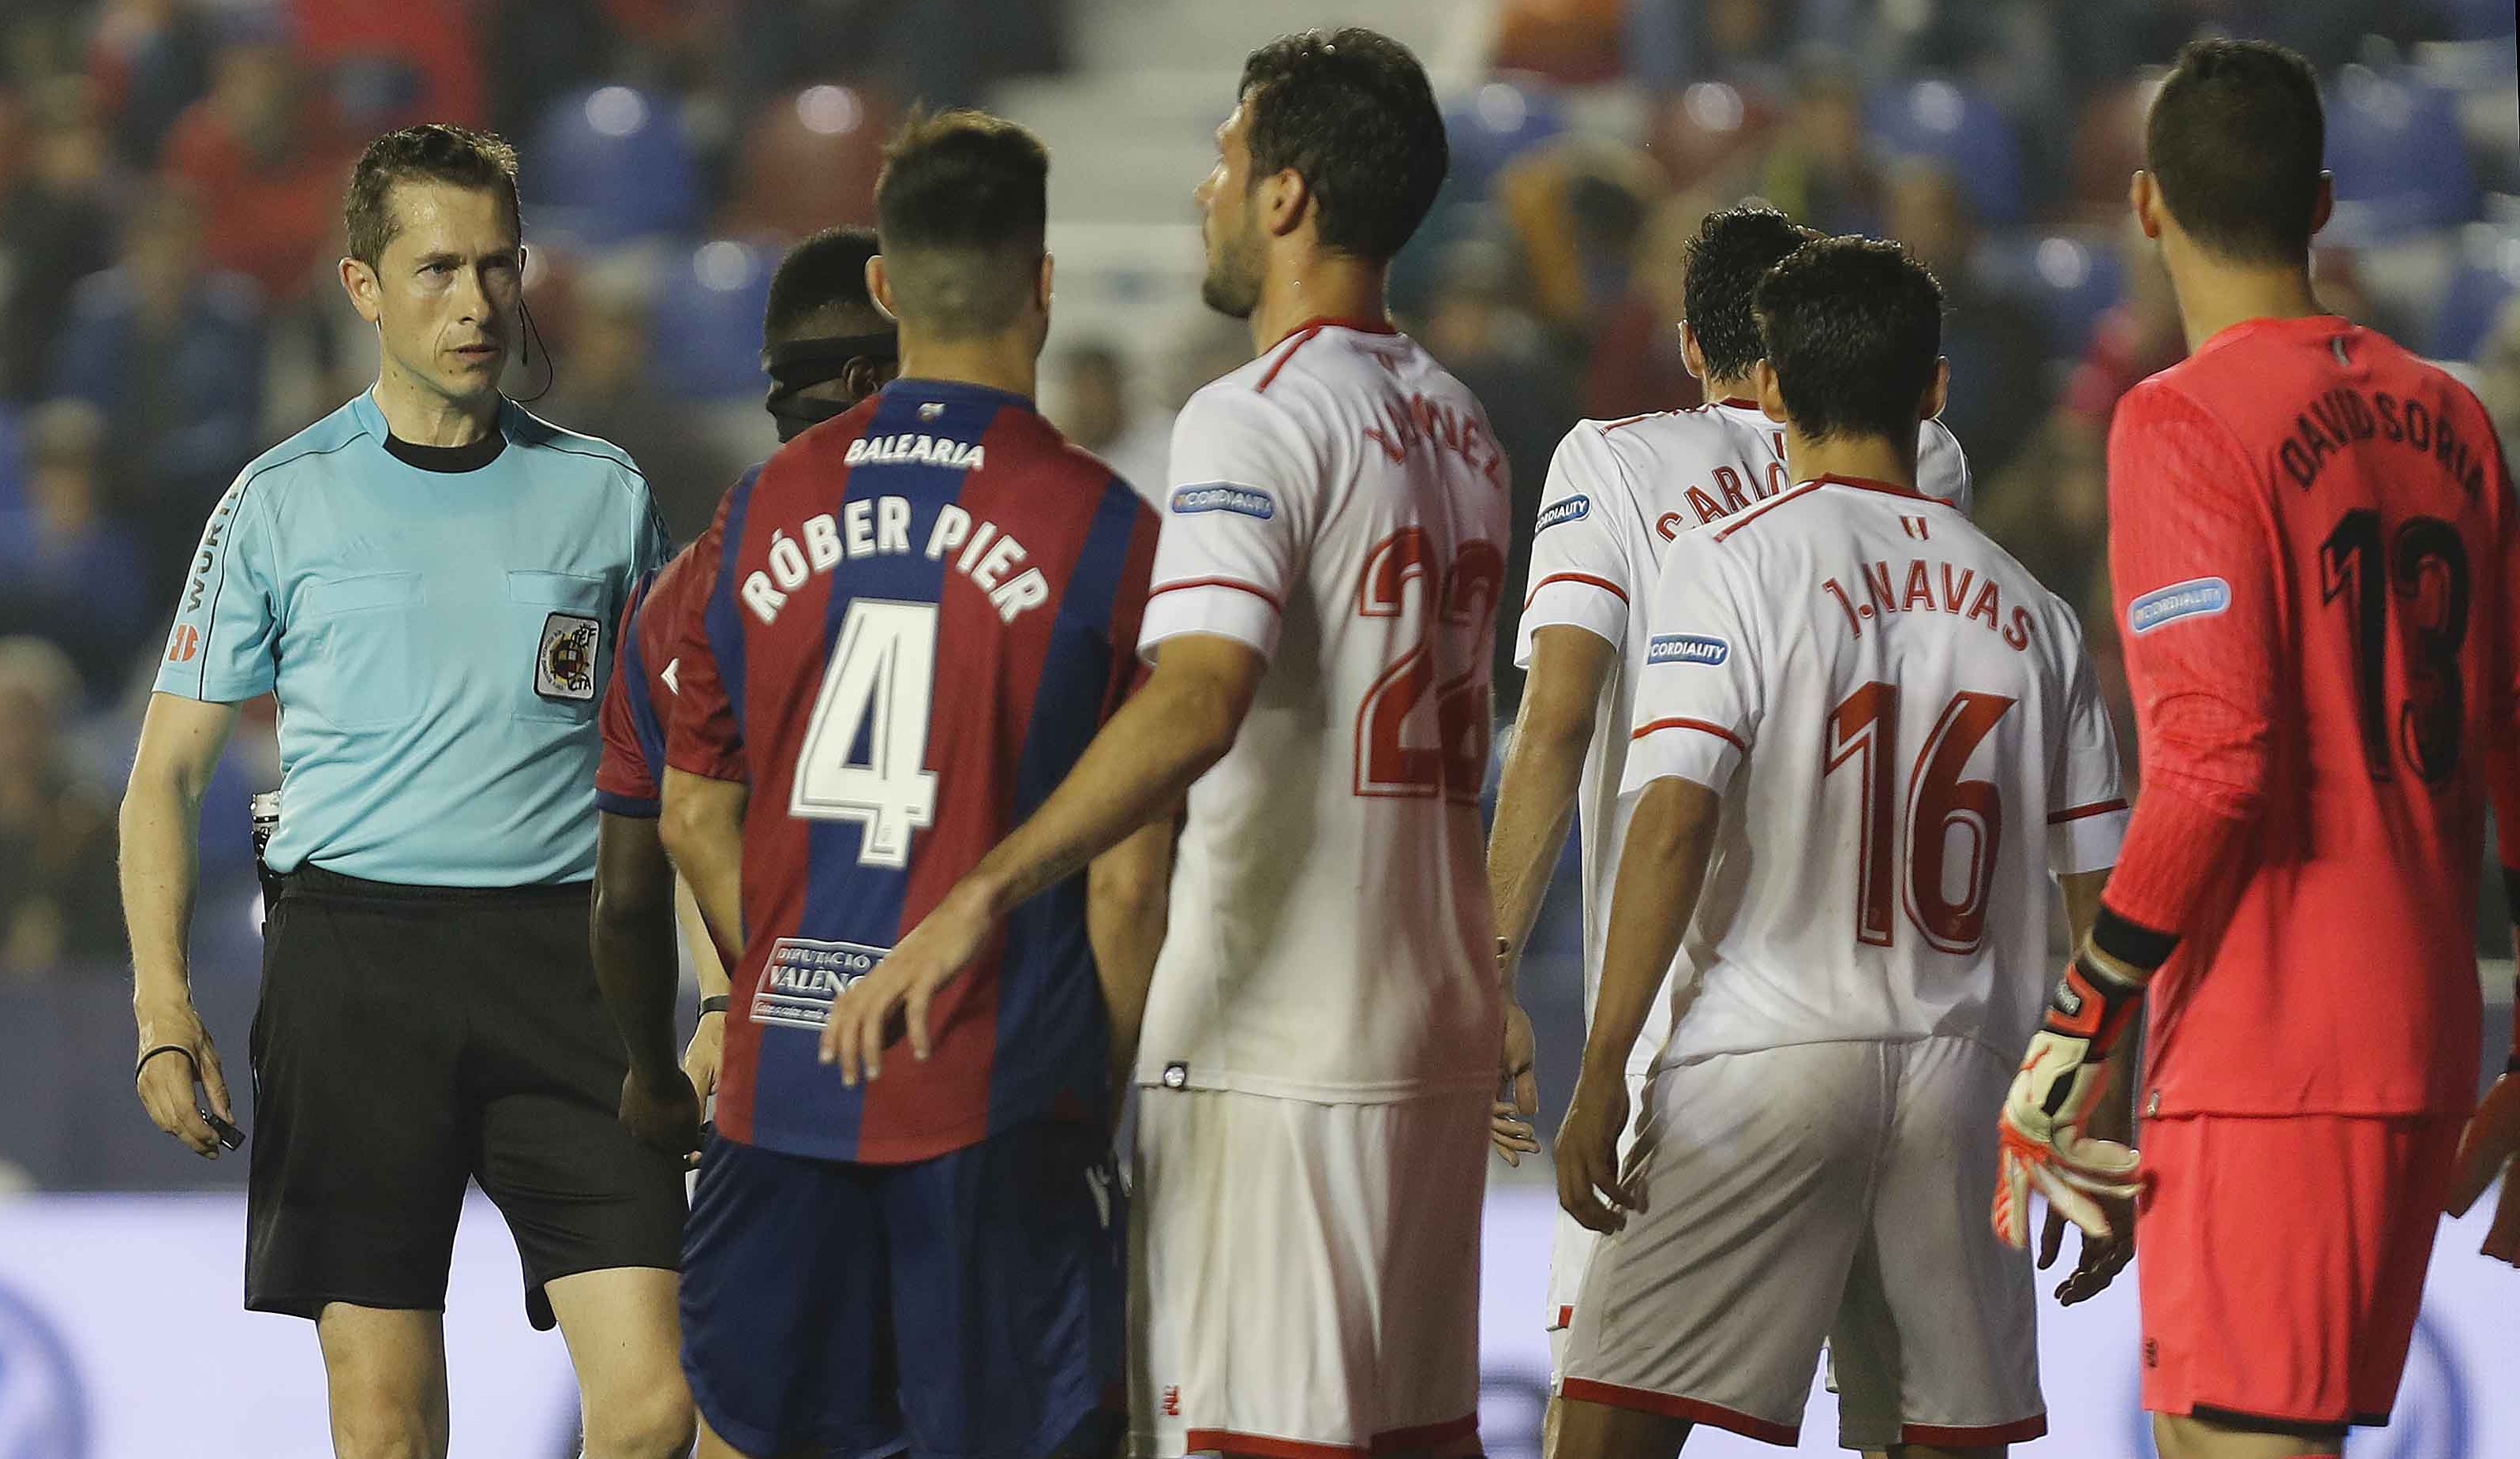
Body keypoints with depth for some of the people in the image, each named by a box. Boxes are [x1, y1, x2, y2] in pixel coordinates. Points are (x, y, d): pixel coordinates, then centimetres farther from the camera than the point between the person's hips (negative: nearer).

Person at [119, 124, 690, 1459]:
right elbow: (167, 770, 9)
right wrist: (162, 1001, -4)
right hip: (353, 954, -1)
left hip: (562, 954, 1)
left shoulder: (601, 494, 11)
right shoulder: (283, 501, 6)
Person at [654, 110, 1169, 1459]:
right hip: (1001, 1095, -4)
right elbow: (1128, 876, -7)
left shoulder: (767, 506, 4)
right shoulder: (1104, 527, -7)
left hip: (782, 1082, 4)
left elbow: (694, 820, 11)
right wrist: (1114, 1071, 7)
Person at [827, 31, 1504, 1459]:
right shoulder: (1462, 430, 15)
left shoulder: (1257, 419, -12)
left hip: (1272, 1047, -9)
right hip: (1437, 1039, 9)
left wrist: (981, 899, -33)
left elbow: (1198, 701, -27)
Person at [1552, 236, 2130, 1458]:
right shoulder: (2028, 611, 11)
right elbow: (2104, 896, 11)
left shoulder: (1730, 570, -2)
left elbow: (1673, 823, -12)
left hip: (1768, 1052, -4)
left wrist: (1603, 1072, -11)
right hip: (1964, 1080, 4)